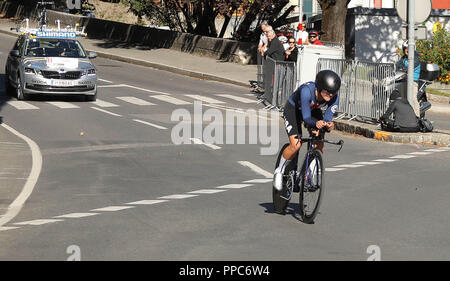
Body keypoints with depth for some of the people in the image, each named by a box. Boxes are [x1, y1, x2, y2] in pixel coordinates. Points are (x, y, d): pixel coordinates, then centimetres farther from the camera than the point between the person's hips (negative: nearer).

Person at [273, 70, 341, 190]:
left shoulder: (334, 98, -28)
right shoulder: (307, 91, -41)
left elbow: (327, 119, -27)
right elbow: (306, 117, -42)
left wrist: (329, 125, -51)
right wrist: (316, 123, -63)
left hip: (313, 110, 5)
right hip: (293, 109, -5)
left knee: (320, 146, -11)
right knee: (296, 145, -21)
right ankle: (279, 171, 4)